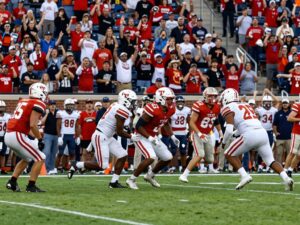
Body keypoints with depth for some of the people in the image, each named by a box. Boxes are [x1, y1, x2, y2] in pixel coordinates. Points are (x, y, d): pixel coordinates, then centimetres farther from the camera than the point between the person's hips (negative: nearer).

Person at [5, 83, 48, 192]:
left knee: (26, 159, 28)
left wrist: (32, 136, 19)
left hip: (8, 135, 8)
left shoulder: (23, 101, 19)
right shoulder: (38, 104, -6)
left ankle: (12, 182, 20)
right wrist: (40, 140, -7)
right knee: (40, 158, 3)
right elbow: (32, 125, -16)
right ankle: (31, 186, 0)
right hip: (18, 136, -8)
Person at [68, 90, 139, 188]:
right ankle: (76, 165, 3)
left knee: (123, 155, 8)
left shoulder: (116, 106, 9)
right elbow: (119, 132, -14)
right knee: (102, 165, -9)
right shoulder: (122, 111, -19)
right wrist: (131, 137, 0)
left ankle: (114, 182, 11)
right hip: (100, 137, -10)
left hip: (107, 137, 10)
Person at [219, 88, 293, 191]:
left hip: (250, 136, -7)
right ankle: (286, 178, -9)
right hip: (263, 133, 7)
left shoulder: (228, 109, 5)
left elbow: (229, 130, -5)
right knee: (270, 160, 11)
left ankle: (244, 176, -2)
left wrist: (224, 142, 12)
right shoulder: (246, 105, 28)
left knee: (229, 155, 11)